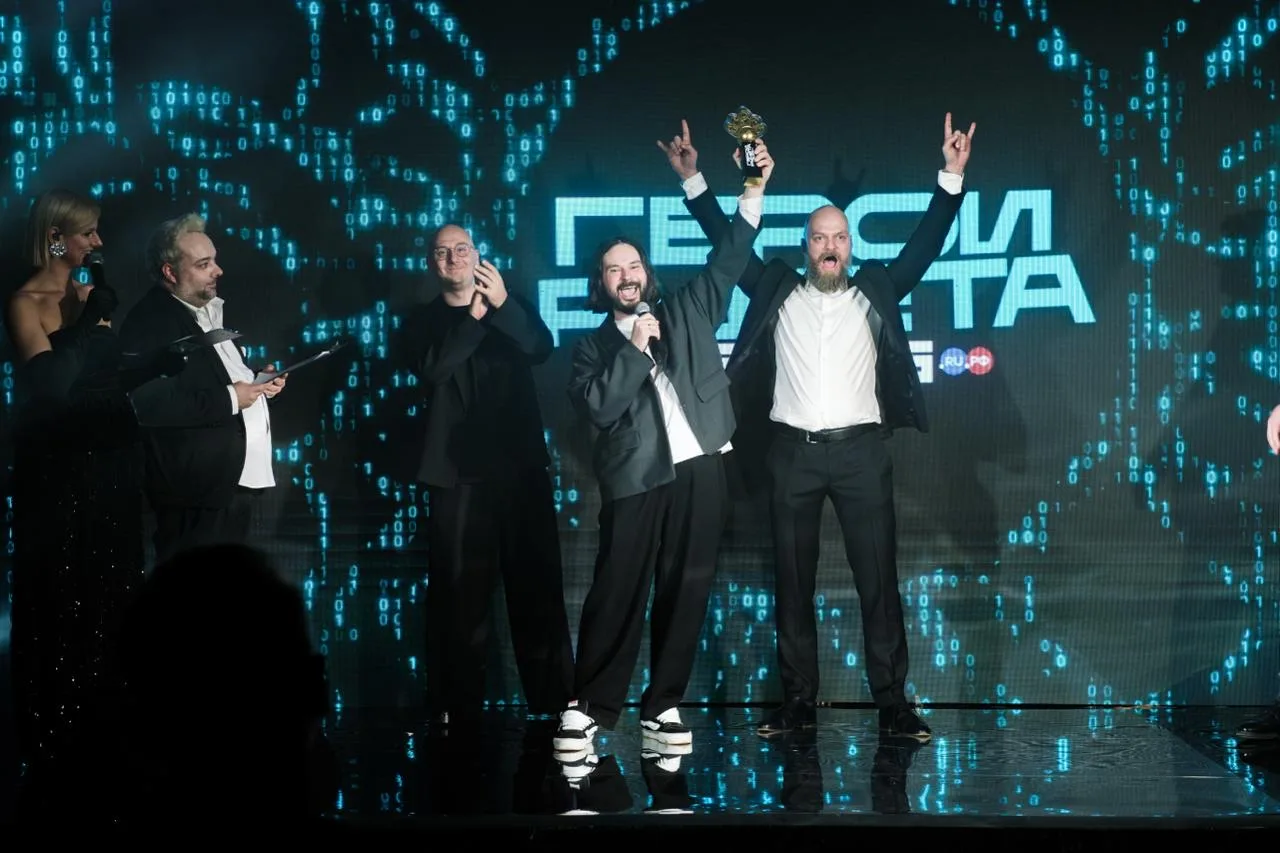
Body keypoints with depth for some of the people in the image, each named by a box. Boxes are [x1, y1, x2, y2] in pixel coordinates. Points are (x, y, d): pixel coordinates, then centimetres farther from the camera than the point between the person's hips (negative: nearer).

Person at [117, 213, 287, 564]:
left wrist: (257, 381, 8)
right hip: (199, 489, -10)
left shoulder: (210, 309, 15)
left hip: (234, 482, 10)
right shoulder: (150, 322, -16)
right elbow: (152, 403, -28)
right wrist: (229, 400, -22)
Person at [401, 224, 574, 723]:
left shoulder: (512, 307, 15)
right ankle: (457, 702, 3)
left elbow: (542, 347, -6)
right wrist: (473, 317, -18)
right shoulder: (424, 322, 11)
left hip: (520, 465, 1)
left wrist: (503, 304, -20)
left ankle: (552, 696, 5)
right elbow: (431, 369, -10)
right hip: (457, 470, -1)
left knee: (536, 581, -1)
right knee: (459, 588, -3)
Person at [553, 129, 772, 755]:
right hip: (636, 477, -2)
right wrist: (635, 349, -7)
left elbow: (727, 259, 10)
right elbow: (599, 407, -6)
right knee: (617, 594, -6)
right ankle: (587, 708, 1)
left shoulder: (687, 312, 17)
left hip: (701, 469, 2)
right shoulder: (594, 347, 10)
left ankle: (663, 708, 9)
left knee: (685, 593, 3)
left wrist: (753, 193, 0)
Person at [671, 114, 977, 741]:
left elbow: (926, 243, 5)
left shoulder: (874, 293, 9)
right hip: (792, 450, 1)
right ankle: (798, 701, 11)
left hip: (860, 449, -1)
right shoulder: (778, 294, 10)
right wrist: (692, 180, 7)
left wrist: (951, 178, -4)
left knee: (878, 578, -2)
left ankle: (892, 702, 1)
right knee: (792, 581, 4)